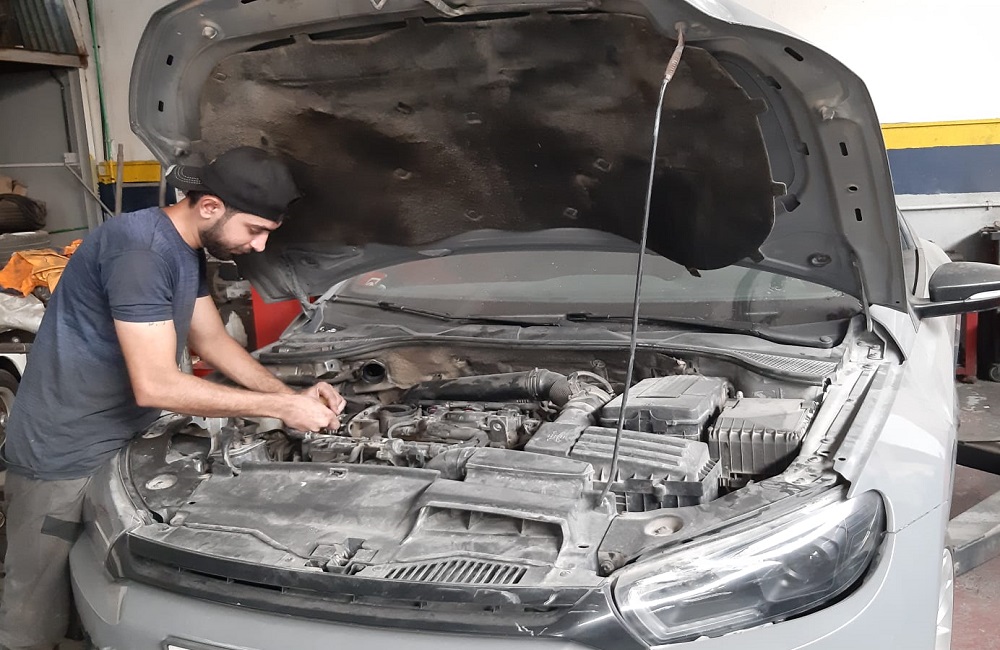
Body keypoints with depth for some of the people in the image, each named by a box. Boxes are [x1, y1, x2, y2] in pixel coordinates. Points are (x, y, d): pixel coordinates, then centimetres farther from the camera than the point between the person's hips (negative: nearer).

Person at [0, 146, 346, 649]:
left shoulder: (188, 250, 6)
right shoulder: (139, 250, -26)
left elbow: (212, 340, 15)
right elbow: (155, 386, -28)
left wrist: (293, 394, 3)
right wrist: (281, 408, -22)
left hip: (120, 445, 9)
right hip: (64, 460, -9)